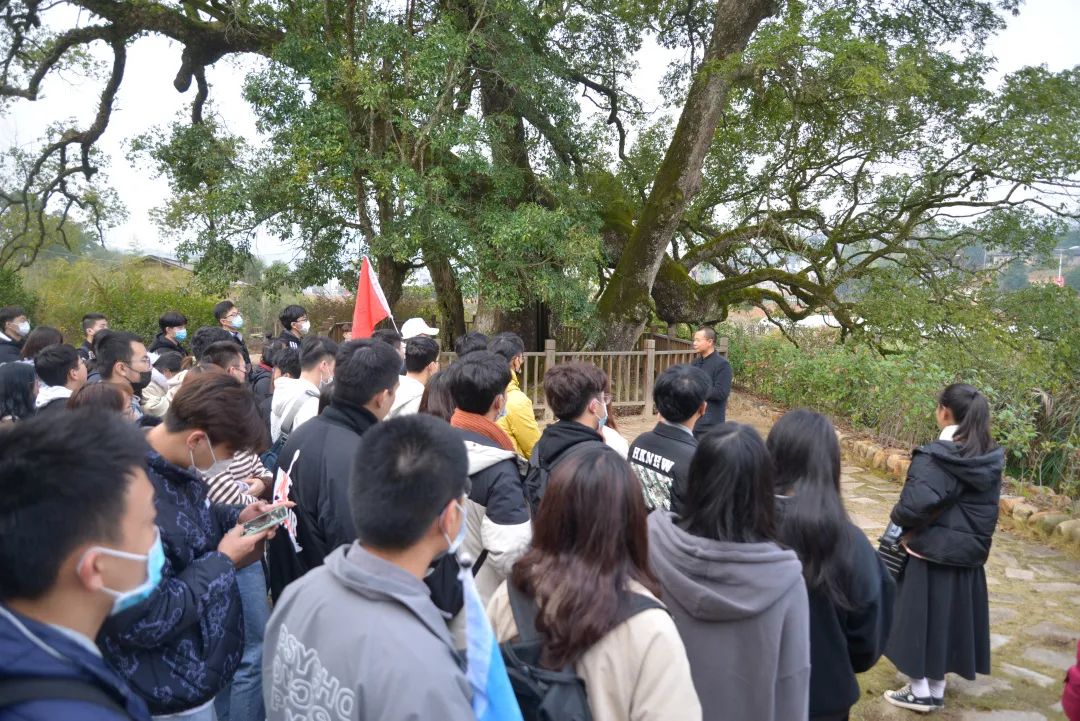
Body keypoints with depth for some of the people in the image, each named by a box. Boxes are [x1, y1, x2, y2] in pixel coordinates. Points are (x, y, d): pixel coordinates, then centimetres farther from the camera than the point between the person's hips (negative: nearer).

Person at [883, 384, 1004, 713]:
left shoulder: (934, 457, -22)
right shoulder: (991, 459, 0)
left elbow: (914, 506, -31)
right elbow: (986, 508, 8)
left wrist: (897, 517, -12)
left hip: (930, 553, -7)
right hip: (969, 554, 7)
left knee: (920, 616, 10)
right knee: (949, 617, 18)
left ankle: (920, 692, 22)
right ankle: (936, 690, 31)